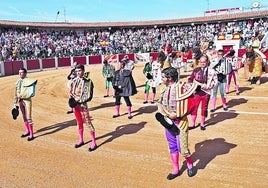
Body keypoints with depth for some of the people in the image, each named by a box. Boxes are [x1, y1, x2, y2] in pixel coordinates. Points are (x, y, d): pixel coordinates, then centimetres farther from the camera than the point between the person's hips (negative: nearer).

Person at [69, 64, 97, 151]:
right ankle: (81, 140, 31)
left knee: (88, 122, -4)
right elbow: (71, 92, 13)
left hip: (82, 104, -6)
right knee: (79, 122, 17)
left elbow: (89, 96, -14)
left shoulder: (88, 81, -11)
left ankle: (94, 143, 3)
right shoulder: (74, 80, 6)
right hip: (75, 104, 6)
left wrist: (79, 101, -19)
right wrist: (72, 99, -7)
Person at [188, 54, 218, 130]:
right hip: (197, 92, 1)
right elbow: (190, 79, 10)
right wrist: (191, 83, -9)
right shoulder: (196, 70, 3)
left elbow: (215, 81, -1)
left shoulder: (211, 71, -2)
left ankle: (202, 124, 27)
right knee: (194, 107, 2)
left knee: (204, 109, 10)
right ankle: (193, 124, 16)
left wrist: (207, 86, -13)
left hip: (206, 93, -1)